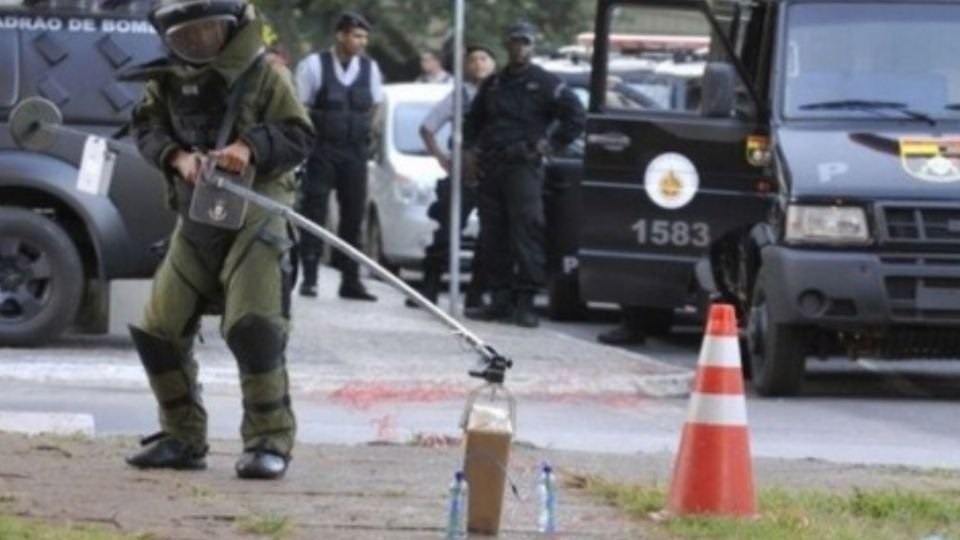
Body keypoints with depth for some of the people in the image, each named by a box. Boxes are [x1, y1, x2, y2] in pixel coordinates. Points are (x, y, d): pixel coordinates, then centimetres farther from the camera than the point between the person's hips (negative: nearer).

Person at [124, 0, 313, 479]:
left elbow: (298, 137, -5)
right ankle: (183, 437, 18)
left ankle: (270, 441, -8)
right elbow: (147, 129, 8)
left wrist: (250, 147, -22)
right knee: (160, 329, 5)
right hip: (194, 218, 5)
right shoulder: (167, 80, 7)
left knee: (253, 329, -16)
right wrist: (178, 157, -12)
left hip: (253, 217, -5)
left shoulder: (260, 75, -5)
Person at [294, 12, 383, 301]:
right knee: (314, 211, -4)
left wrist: (360, 129, 8)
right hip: (321, 149, -4)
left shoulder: (370, 68, 6)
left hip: (355, 150, 4)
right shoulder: (314, 65, -5)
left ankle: (350, 280, 10)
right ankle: (309, 277, 0)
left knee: (354, 214, 4)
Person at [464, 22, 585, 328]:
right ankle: (500, 299, 11)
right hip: (490, 167, 6)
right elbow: (474, 119, 29)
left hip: (524, 167, -6)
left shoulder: (545, 84, 2)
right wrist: (469, 146, 14)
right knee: (493, 236, 5)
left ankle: (525, 302, -14)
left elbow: (575, 116, 0)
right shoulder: (493, 84, 19)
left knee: (526, 232, -13)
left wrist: (550, 143, -5)